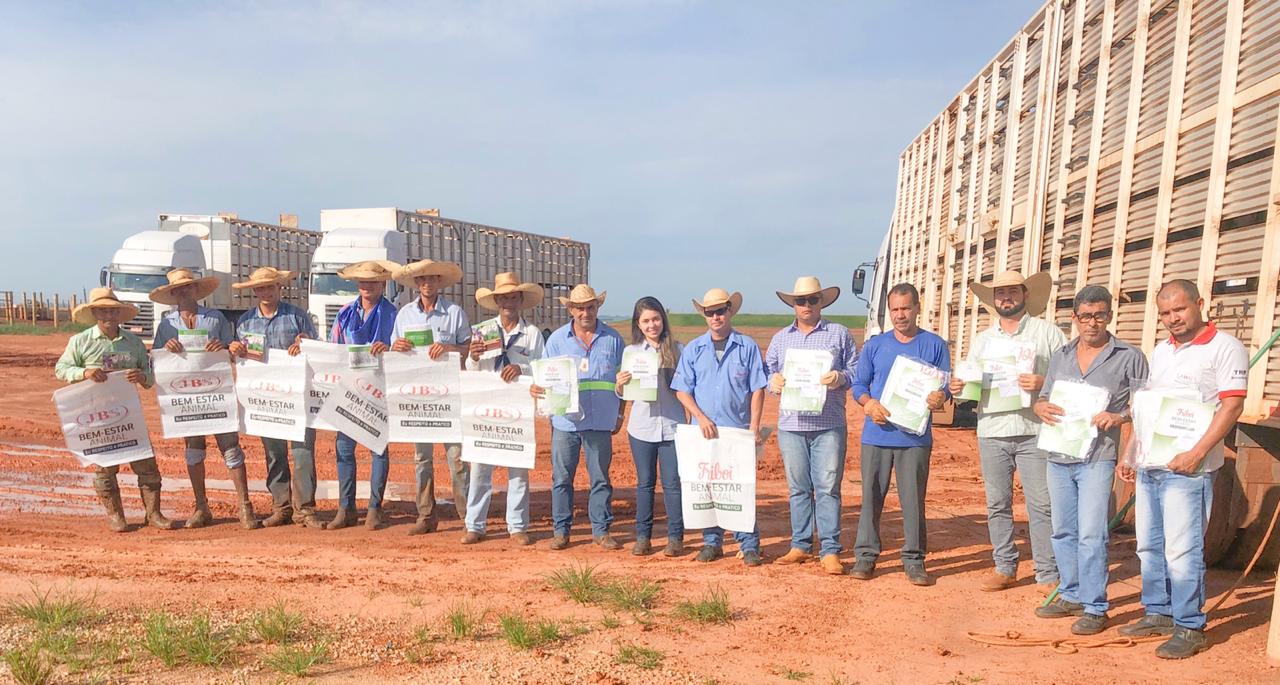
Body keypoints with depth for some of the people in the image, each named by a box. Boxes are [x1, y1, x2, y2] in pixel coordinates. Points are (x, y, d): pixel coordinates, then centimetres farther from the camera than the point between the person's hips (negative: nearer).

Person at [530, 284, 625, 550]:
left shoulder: (612, 339, 6)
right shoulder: (557, 339, 5)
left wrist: (620, 414, 9)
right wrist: (536, 388, -16)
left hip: (601, 421, 0)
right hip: (565, 421, 0)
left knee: (600, 479, 7)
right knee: (561, 478, 5)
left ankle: (601, 530, 17)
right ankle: (561, 530, 16)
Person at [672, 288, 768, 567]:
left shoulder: (748, 347, 3)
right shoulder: (693, 349, 7)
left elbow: (757, 389, 1)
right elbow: (682, 390, 5)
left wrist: (754, 427, -6)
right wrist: (701, 418, -8)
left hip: (739, 429, -2)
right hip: (704, 430, 2)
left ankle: (749, 545, 5)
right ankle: (712, 542, 19)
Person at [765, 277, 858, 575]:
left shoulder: (839, 334, 7)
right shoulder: (780, 338, 15)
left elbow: (857, 371, 5)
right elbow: (767, 372, 15)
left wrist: (840, 378, -15)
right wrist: (774, 382, -7)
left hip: (829, 425, -3)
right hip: (790, 425, 3)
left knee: (828, 488, -3)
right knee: (798, 488, 9)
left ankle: (830, 551, 3)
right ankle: (800, 545, 19)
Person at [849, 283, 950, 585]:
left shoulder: (935, 345, 6)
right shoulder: (875, 345, 9)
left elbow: (944, 387, 5)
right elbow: (858, 384, 10)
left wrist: (939, 399, -19)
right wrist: (869, 403, -11)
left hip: (915, 437, -1)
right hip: (877, 433, 1)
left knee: (913, 500, 3)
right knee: (871, 496, 4)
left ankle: (914, 560, 14)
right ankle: (866, 555, 14)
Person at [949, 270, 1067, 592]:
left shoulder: (1047, 332, 4)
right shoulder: (982, 339, 16)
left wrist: (1043, 383, -20)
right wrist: (958, 387, -7)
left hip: (1033, 432, -4)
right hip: (992, 432, 4)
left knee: (1041, 505, -3)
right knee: (997, 505, 9)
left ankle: (1048, 575, 7)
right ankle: (1004, 568, 20)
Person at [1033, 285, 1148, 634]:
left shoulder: (1129, 357, 0)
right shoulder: (1061, 356, 14)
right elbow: (1042, 399, 18)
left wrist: (1120, 416, -19)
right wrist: (1042, 408, -6)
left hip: (1097, 457, -5)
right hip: (1058, 456, 5)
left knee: (1091, 535, -8)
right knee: (1063, 532, 13)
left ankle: (1094, 608, 3)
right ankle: (1071, 596, 27)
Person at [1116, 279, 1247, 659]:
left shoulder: (1224, 347, -6)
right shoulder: (1160, 350, 16)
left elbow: (1232, 406, -14)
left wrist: (1197, 453, -21)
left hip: (1186, 468, -7)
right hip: (1148, 466, 8)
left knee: (1182, 550, -5)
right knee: (1149, 546, 13)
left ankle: (1189, 628, 6)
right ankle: (1158, 613, 25)